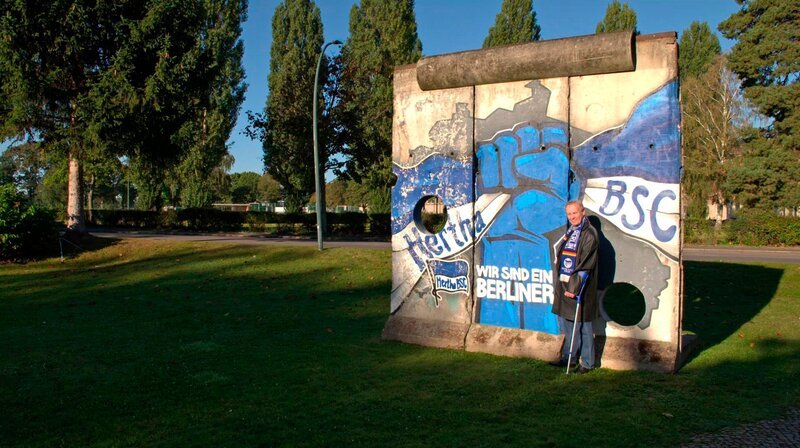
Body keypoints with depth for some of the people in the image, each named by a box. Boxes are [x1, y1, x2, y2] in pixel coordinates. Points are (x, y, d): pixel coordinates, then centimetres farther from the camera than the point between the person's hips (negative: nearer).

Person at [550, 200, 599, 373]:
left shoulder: (589, 234, -10)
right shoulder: (569, 233, 14)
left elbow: (585, 265, -16)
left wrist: (574, 287, -20)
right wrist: (557, 285, 14)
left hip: (580, 287, -8)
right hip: (563, 285, 8)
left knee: (582, 325, 1)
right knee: (566, 323, 16)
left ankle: (587, 363, 13)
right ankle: (568, 357, 29)